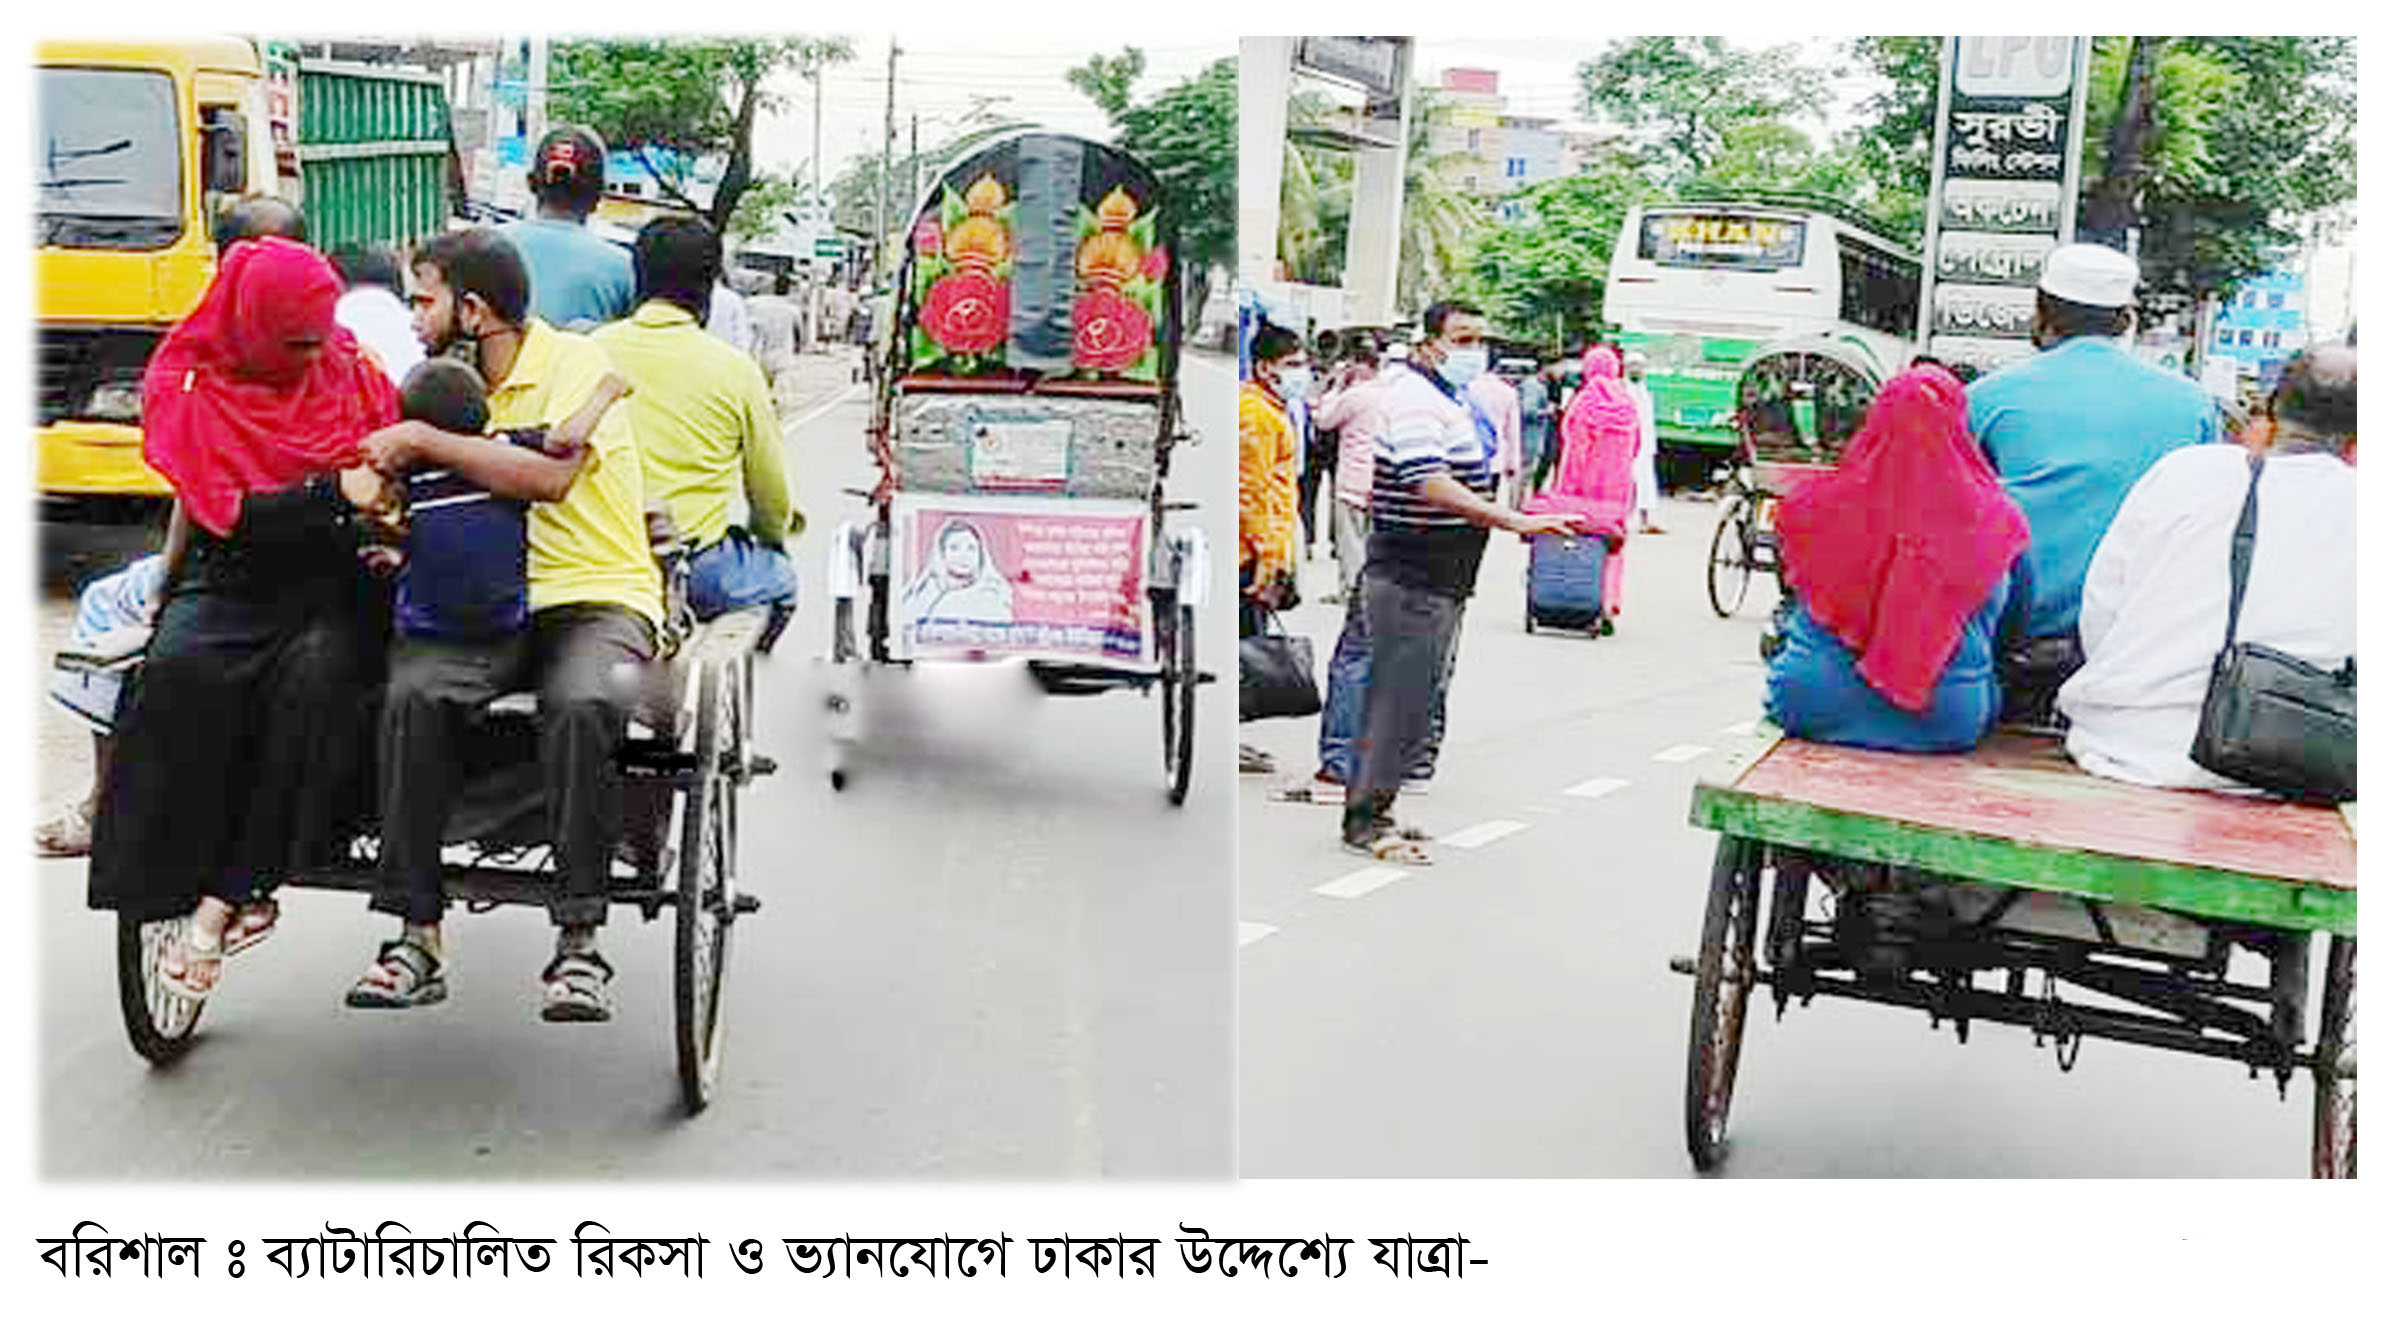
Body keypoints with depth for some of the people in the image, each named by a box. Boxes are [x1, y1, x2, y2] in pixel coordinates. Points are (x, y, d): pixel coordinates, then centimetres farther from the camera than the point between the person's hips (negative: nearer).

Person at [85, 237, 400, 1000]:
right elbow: (227, 512, -9)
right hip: (230, 576, 0)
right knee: (183, 670, -33)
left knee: (316, 674, -33)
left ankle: (225, 896, -28)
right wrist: (333, 491, -20)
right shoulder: (187, 390, 1)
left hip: (331, 580, 0)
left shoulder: (349, 372, 8)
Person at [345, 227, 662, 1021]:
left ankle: (579, 940, -28)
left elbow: (549, 475, -21)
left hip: (596, 596, -5)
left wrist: (422, 439, -16)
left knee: (583, 707, -36)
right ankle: (417, 937, -22)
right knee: (415, 695, -26)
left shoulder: (575, 363, -4)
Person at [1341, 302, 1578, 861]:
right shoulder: (1416, 399, -17)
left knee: (1405, 702, 15)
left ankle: (1372, 811, 23)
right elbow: (1430, 484, -31)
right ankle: (1364, 820, 1)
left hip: (1439, 580, 10)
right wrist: (1517, 522, -36)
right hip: (1412, 579, -10)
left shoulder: (1452, 397, 18)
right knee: (1400, 702, -6)